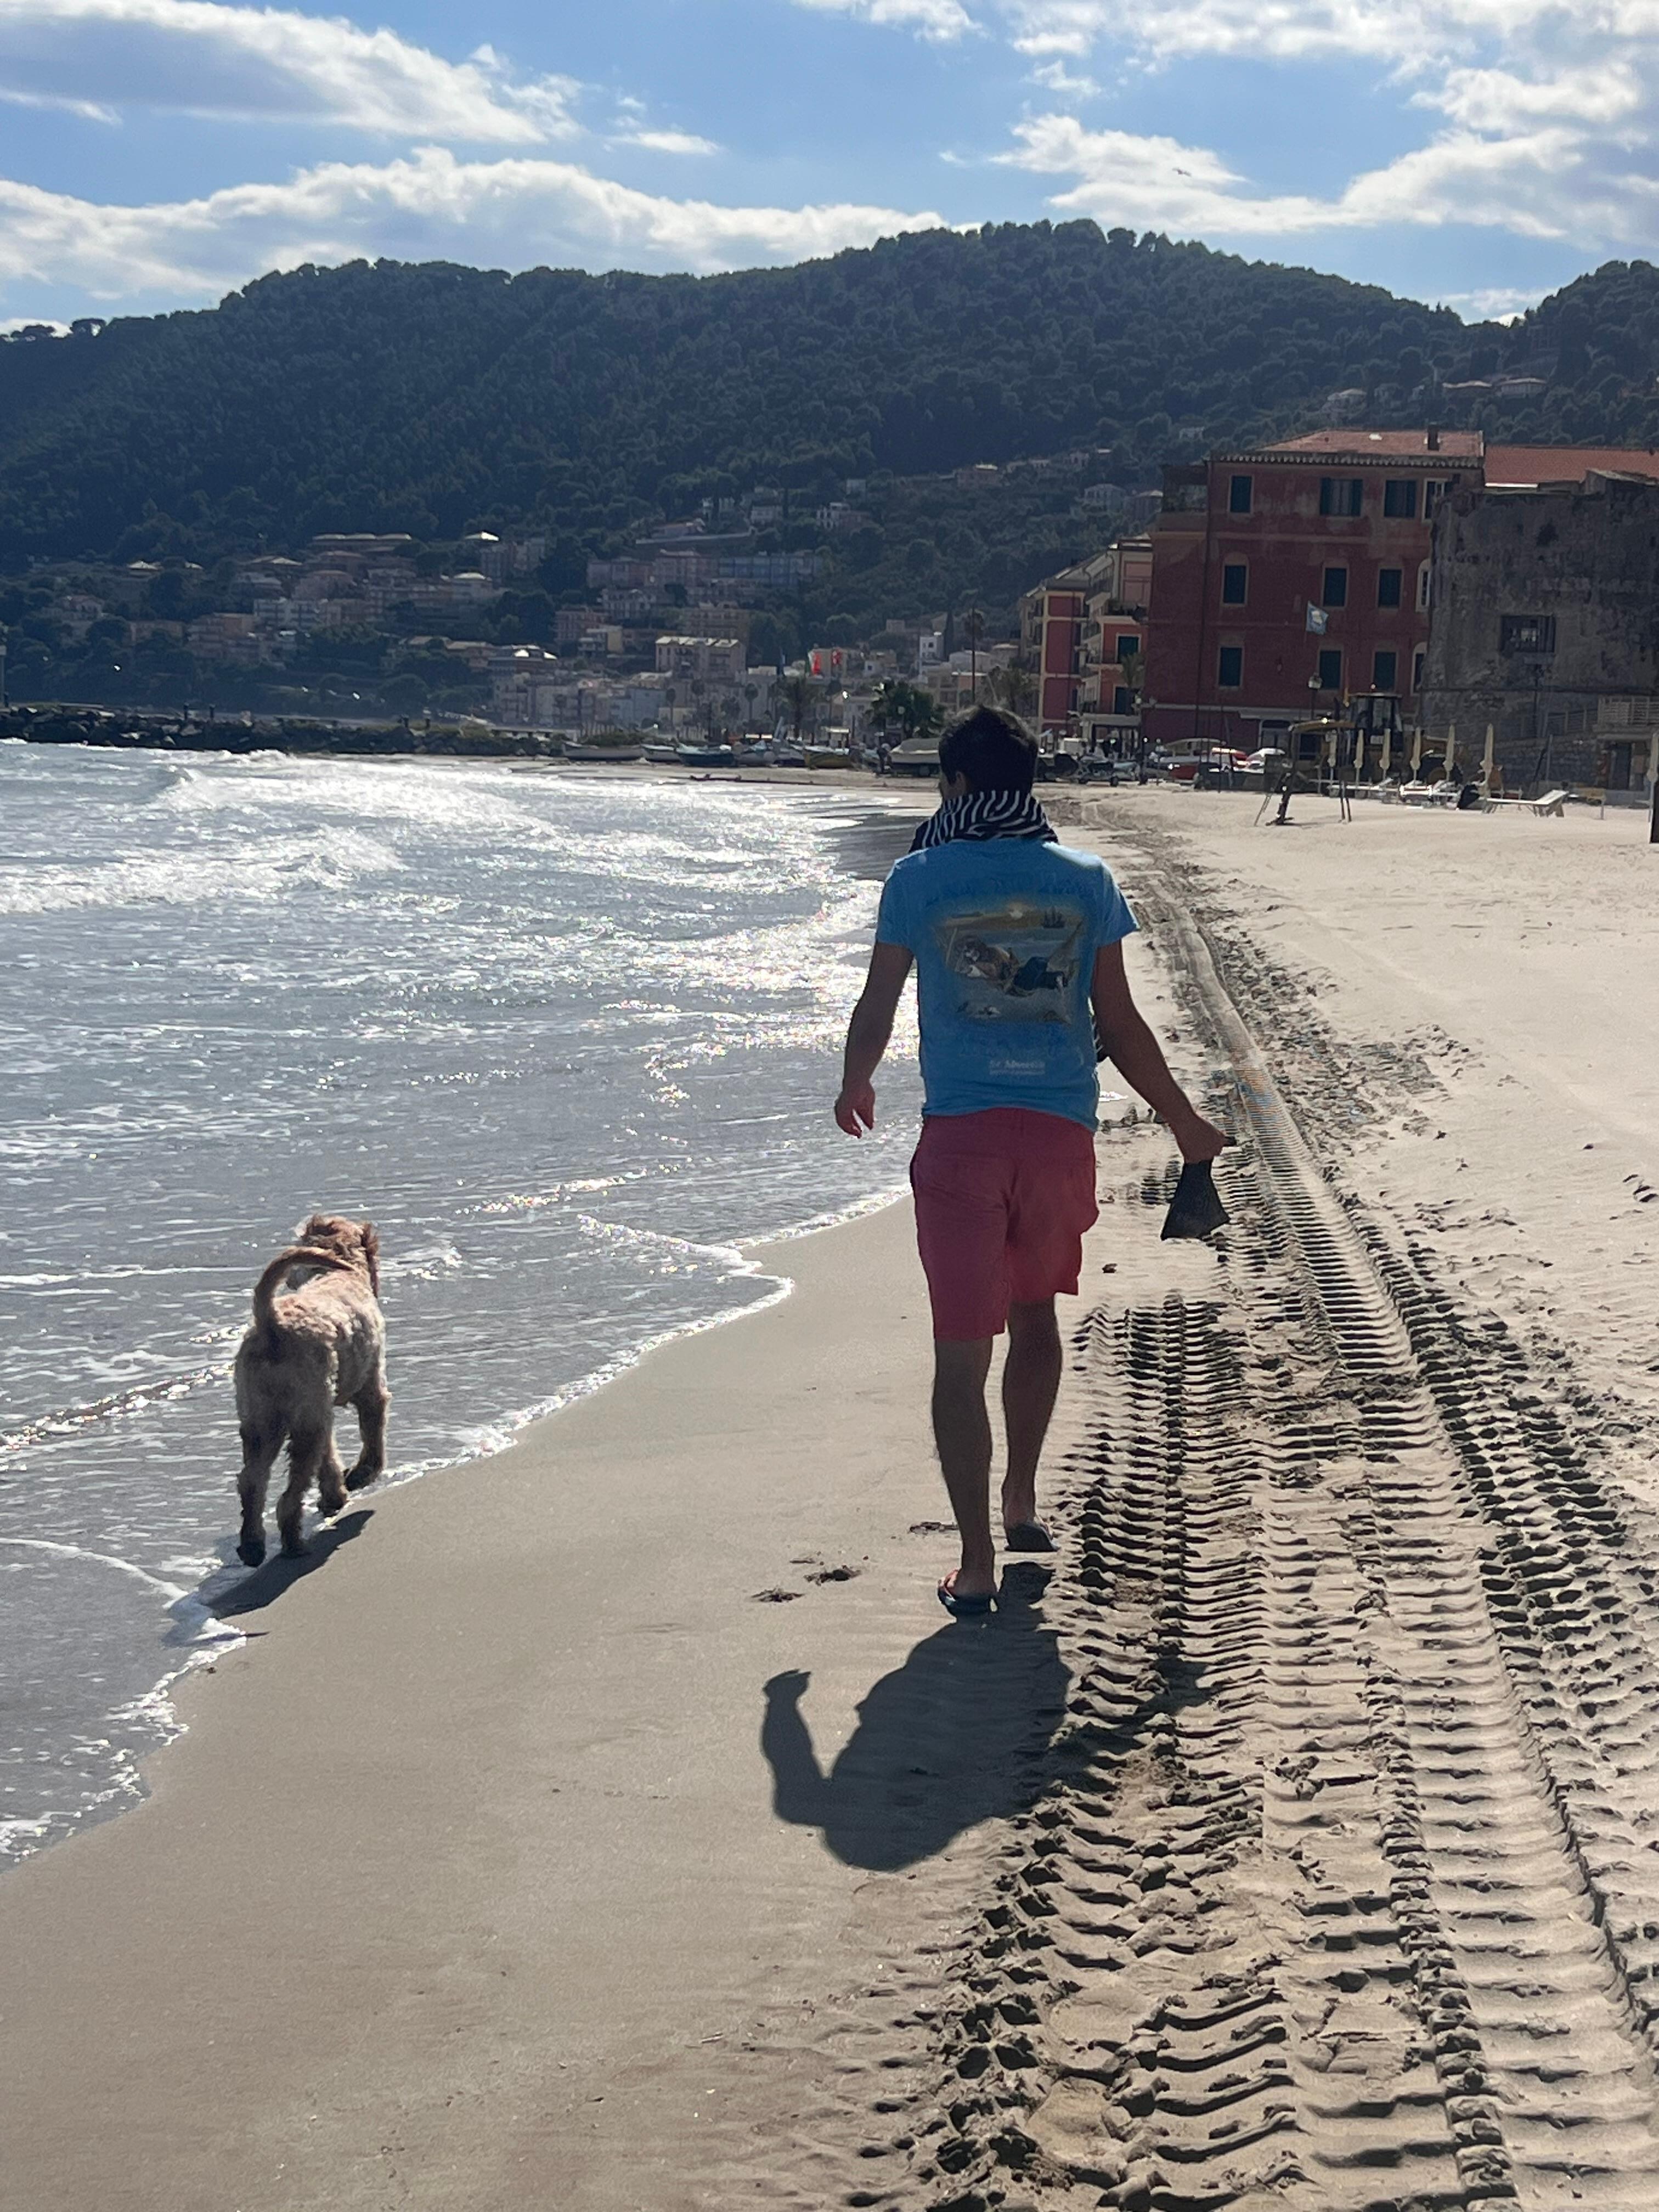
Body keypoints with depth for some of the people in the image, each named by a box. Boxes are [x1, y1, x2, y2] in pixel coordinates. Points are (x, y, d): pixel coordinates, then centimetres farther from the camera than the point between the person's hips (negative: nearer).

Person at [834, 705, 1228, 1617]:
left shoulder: (920, 879, -2)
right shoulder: (1085, 880, 2)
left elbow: (875, 1010, 5)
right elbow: (1119, 1025, 4)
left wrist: (855, 1090, 26)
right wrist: (1185, 1122, 16)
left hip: (961, 1133, -2)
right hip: (1060, 1129, 2)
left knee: (962, 1351, 1)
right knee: (1035, 1312, 25)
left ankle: (976, 1562, -1)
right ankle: (1022, 1499, 35)